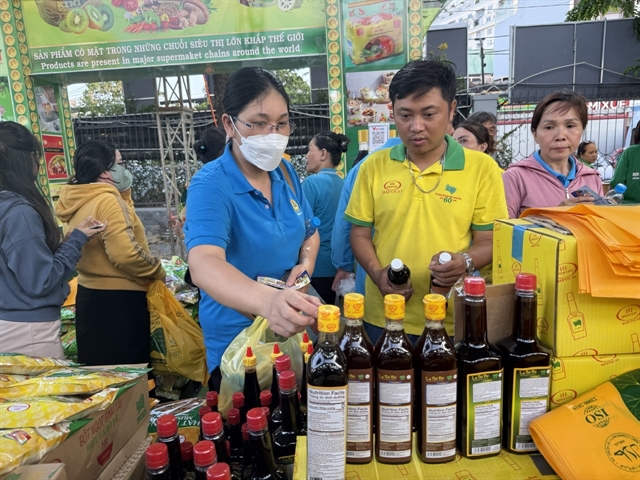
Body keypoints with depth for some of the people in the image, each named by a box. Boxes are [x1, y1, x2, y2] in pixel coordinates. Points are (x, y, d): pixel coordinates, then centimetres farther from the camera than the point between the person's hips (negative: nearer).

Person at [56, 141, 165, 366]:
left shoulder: (78, 202, 9)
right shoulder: (107, 200, -18)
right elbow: (125, 254, -27)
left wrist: (124, 192, 12)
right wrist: (157, 271, -12)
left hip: (90, 295, 10)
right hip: (118, 299, -10)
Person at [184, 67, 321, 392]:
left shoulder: (285, 172, -3)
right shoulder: (210, 186, -22)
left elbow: (309, 230, 13)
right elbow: (204, 265, -39)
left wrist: (306, 263, -10)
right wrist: (266, 301, -58)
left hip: (293, 331, 6)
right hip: (238, 341, -6)